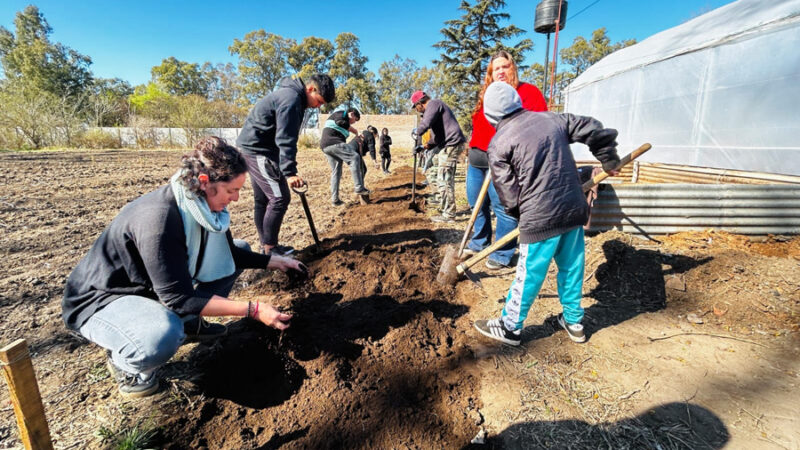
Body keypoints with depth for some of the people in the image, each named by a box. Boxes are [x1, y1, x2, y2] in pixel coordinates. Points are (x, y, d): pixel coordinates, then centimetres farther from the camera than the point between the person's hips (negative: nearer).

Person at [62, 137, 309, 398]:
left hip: (154, 287, 8)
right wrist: (252, 310, -34)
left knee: (239, 249, 4)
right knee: (162, 336, -40)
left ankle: (189, 323, 11)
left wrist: (273, 261, -6)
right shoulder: (158, 219, -36)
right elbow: (180, 297, -33)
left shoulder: (203, 205, -11)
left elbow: (228, 253, 5)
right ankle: (122, 358, -3)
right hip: (101, 300, -8)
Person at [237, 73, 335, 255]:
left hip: (253, 147, 11)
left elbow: (285, 135, 21)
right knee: (280, 198, -9)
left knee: (263, 199, 13)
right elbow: (285, 140, -26)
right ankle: (270, 249, -2)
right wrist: (289, 172, -31)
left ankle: (266, 245, 21)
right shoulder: (291, 99, -18)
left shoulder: (290, 94, 15)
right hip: (259, 150, -11)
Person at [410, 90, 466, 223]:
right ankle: (445, 209, 27)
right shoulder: (436, 106, 26)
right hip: (451, 145, 10)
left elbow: (425, 124, -23)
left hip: (451, 144, -10)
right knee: (447, 180, 16)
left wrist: (418, 131, -3)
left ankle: (448, 214, -5)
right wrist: (427, 146, 19)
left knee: (444, 180, -9)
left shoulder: (433, 104, -6)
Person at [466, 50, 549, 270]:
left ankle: (502, 256, 11)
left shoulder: (528, 92, -1)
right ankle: (479, 243, 34)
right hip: (476, 160, 8)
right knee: (477, 204, 15)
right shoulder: (486, 96, 19)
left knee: (503, 208, -3)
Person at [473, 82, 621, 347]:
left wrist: (519, 215, 13)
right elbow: (598, 132, 15)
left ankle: (509, 328, 24)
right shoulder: (552, 119, 9)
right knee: (572, 268, 20)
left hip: (540, 219, -6)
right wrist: (609, 161, 30)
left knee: (529, 275, 6)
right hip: (575, 209, 6)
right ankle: (574, 322, 38)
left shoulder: (498, 144, -6)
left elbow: (509, 196, -6)